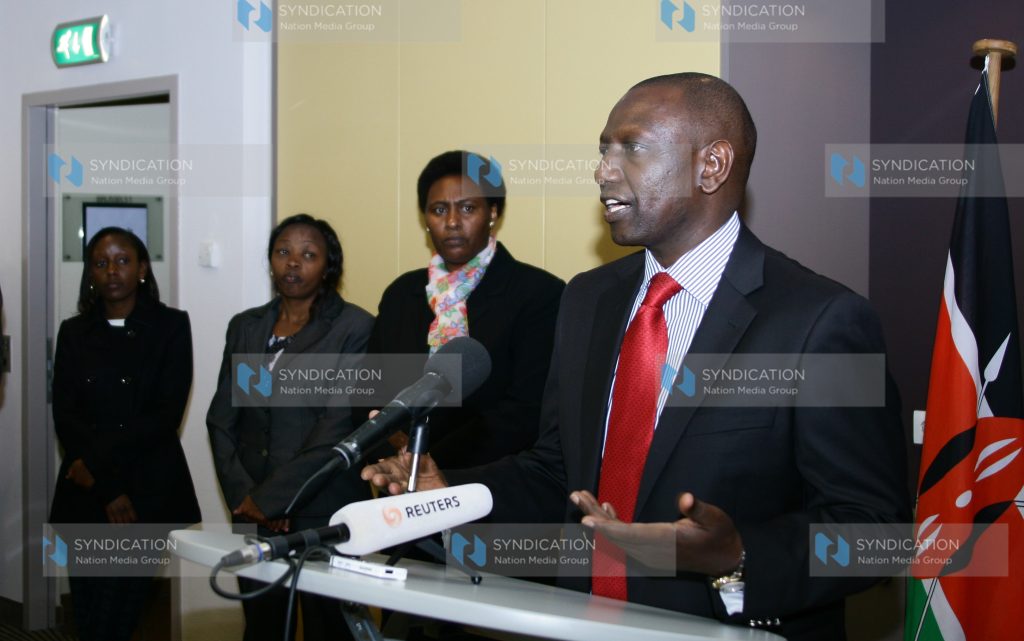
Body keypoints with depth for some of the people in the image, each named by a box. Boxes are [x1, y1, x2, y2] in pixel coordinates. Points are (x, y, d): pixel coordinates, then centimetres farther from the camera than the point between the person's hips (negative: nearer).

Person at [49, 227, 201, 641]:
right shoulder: (74, 332, 9)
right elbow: (64, 418, 1)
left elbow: (168, 414, -6)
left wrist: (98, 460, -12)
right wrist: (107, 489, -10)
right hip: (84, 491, 2)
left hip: (149, 487, -2)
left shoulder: (171, 326, 2)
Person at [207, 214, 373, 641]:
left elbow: (339, 427, -13)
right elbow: (221, 421, 10)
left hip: (324, 513, -4)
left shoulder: (355, 327, -5)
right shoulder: (245, 327, 11)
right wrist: (242, 496, -3)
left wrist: (270, 497, -13)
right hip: (254, 515, 4)